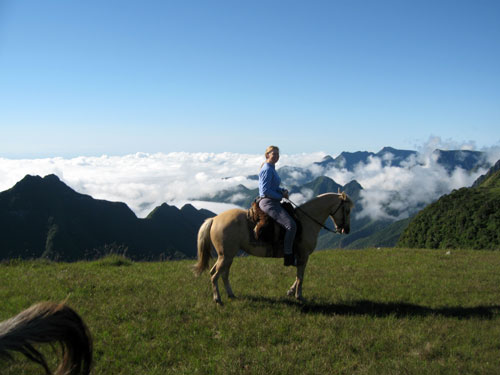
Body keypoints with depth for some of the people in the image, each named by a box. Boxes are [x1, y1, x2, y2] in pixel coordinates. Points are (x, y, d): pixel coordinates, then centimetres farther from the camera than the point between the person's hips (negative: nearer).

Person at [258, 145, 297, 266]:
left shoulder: (272, 169, 17)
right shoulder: (267, 169, -14)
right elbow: (266, 190, -21)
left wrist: (283, 191, 6)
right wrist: (280, 196, -11)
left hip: (273, 202, 11)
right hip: (268, 202, -11)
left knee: (293, 217, 23)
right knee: (291, 225, -22)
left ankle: (291, 251, 25)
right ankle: (288, 258, -18)